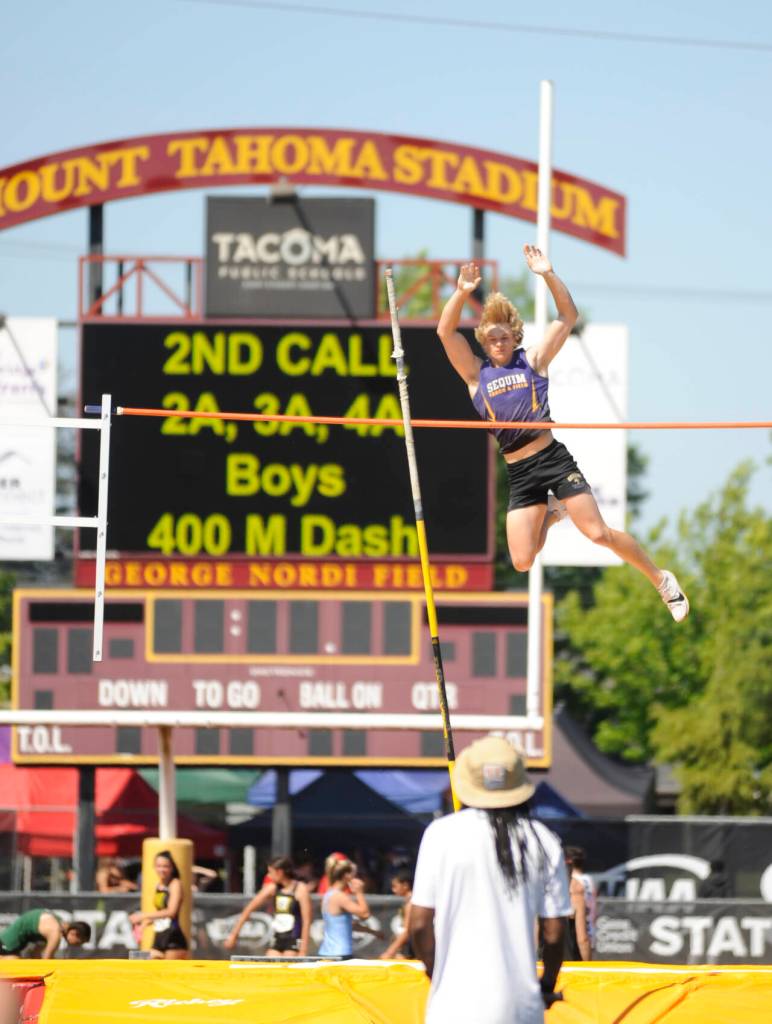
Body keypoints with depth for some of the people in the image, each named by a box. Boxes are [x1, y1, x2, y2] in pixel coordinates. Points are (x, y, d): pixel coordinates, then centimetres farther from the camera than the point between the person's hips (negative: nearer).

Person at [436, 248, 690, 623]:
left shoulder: (533, 360, 5)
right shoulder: (476, 373, 7)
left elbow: (568, 315, 1)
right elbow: (446, 331, -4)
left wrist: (549, 276, -11)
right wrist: (461, 293, -17)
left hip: (553, 459, -2)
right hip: (519, 474, 2)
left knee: (599, 534, -10)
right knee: (522, 562, -4)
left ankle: (662, 580, 7)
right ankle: (549, 514, 29)